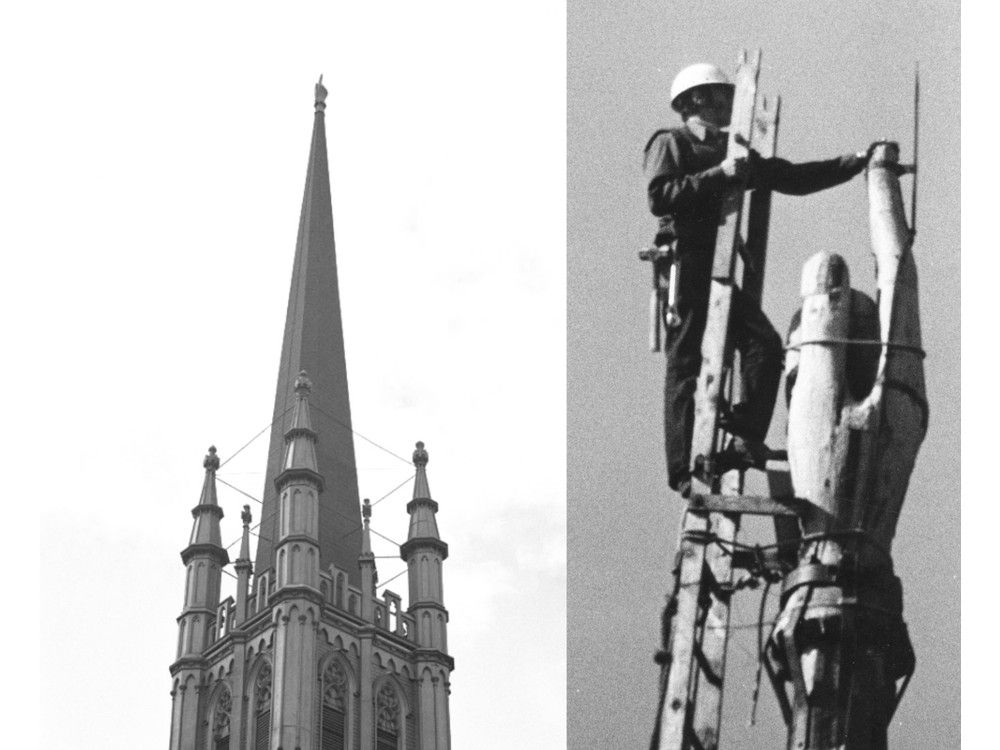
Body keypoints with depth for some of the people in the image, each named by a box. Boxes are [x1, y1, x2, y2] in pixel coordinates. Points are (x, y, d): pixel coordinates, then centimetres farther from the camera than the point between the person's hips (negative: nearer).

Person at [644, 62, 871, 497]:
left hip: (723, 266, 7)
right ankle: (684, 469, -7)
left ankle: (743, 441, -13)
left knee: (764, 345, -13)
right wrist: (717, 175, -16)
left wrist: (855, 164, 16)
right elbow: (659, 198, -13)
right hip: (686, 264, -7)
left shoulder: (732, 152, 24)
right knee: (686, 364, -8)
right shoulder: (670, 144, 4)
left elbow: (794, 179, 22)